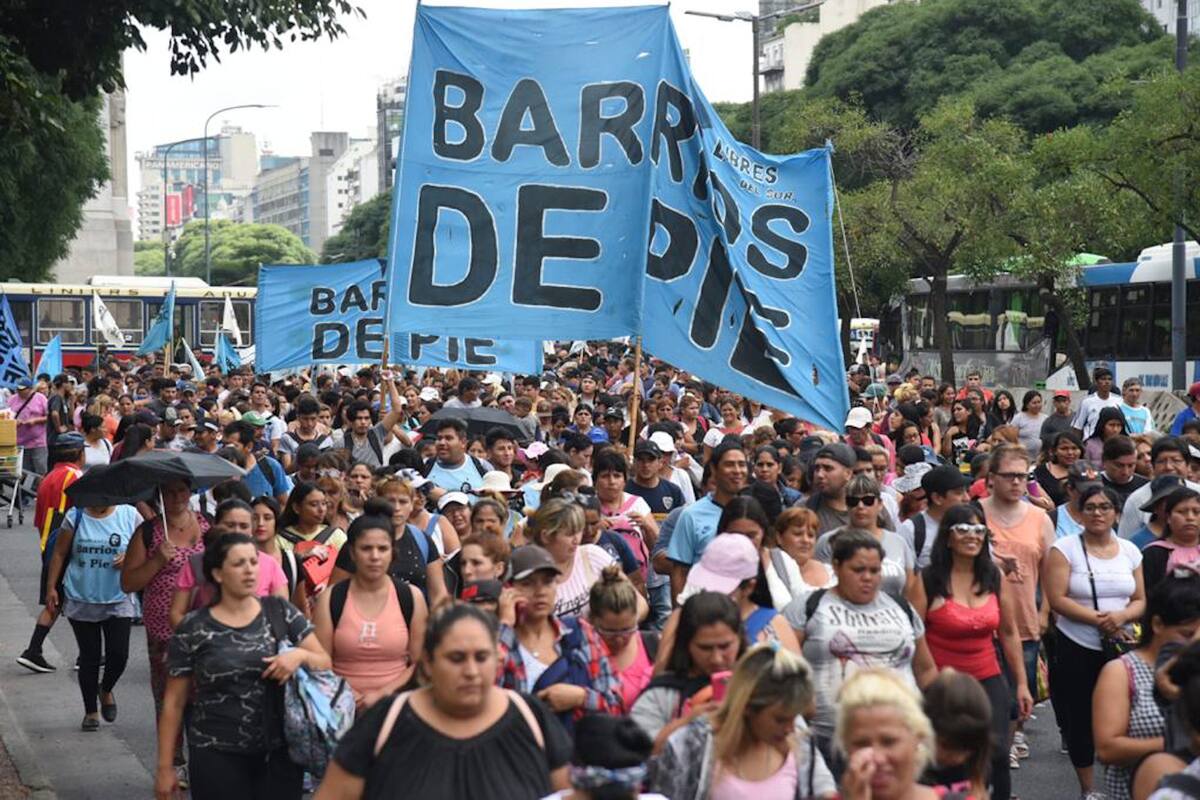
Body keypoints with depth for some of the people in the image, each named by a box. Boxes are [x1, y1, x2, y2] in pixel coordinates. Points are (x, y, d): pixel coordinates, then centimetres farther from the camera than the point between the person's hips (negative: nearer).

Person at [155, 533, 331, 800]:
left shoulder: (280, 612, 3)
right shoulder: (193, 629, -3)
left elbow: (325, 664, 6)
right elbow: (174, 701, 2)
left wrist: (300, 655, -15)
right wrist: (165, 766, 1)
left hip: (280, 752, 2)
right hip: (218, 757, -2)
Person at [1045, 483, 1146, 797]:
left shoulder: (1129, 551, 8)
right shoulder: (1065, 548, -4)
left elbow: (1140, 600, 8)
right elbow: (1057, 599, -11)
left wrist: (1122, 615, -14)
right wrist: (1098, 619, -18)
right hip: (1077, 650, -2)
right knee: (1080, 721, 5)